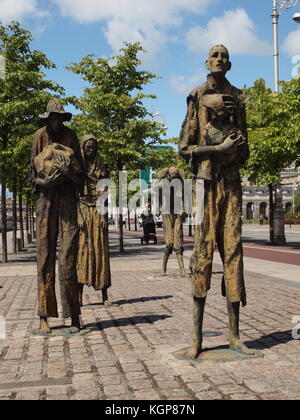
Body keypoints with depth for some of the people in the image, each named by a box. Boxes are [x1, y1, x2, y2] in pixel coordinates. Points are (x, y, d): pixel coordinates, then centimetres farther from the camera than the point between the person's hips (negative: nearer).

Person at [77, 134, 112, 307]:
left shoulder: (101, 166, 11)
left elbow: (104, 193, 6)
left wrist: (104, 215, -4)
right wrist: (78, 216, -11)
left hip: (98, 210, 2)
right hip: (82, 209, -1)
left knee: (100, 249, 0)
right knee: (82, 249, -7)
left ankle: (105, 295, 3)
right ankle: (79, 294, -6)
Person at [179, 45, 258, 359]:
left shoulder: (237, 97, 18)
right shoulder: (198, 97, 6)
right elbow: (185, 147, -1)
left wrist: (237, 149, 0)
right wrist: (221, 148, -10)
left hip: (232, 179, 4)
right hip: (206, 177, -4)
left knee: (233, 252, 1)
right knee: (203, 251, -6)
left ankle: (234, 336, 7)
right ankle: (197, 338, 0)